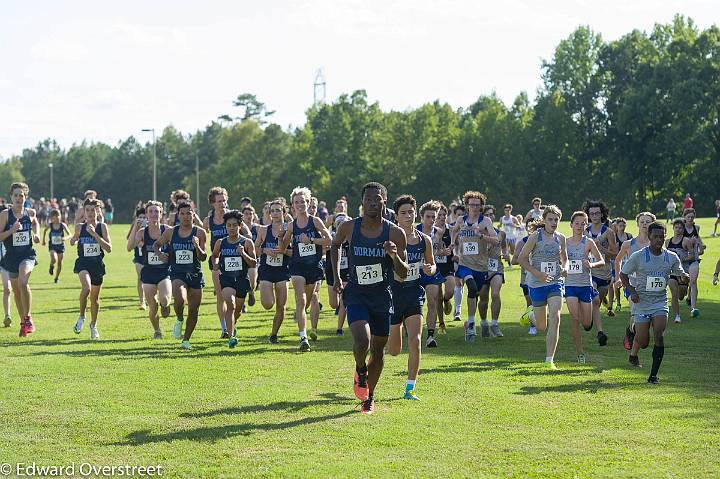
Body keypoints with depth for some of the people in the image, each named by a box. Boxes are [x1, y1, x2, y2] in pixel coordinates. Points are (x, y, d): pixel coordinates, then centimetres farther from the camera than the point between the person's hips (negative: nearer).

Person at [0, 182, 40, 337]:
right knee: (16, 290, 13)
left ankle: (28, 318, -17)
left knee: (23, 282, -27)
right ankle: (23, 322, 31)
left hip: (27, 254, -1)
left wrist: (37, 235, 7)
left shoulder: (31, 213, 0)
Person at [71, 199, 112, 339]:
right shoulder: (80, 227, 1)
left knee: (95, 297, 12)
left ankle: (93, 326, 34)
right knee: (86, 287, -30)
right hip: (83, 263, -1)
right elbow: (73, 242, 21)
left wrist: (94, 234, -20)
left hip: (97, 264, 1)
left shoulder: (102, 227, -4)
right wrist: (73, 239, -3)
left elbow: (109, 248, -13)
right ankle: (81, 317, -10)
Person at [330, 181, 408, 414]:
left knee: (378, 351, 9)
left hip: (382, 298, 1)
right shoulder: (349, 228, -5)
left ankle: (369, 397, 30)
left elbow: (403, 274, -3)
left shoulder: (395, 233, -6)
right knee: (362, 341, -24)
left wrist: (395, 256, -23)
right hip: (356, 295, -1)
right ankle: (360, 372, 9)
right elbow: (335, 245, 18)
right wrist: (336, 277, 10)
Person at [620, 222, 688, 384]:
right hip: (641, 303, -2)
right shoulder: (638, 256, -8)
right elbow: (623, 274, 1)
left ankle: (653, 375, -7)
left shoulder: (671, 257, 0)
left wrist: (684, 277, -16)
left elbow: (680, 275, 8)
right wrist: (631, 290, -13)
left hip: (660, 303, 2)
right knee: (643, 342, 0)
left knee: (659, 336, -16)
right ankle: (633, 353, 38)